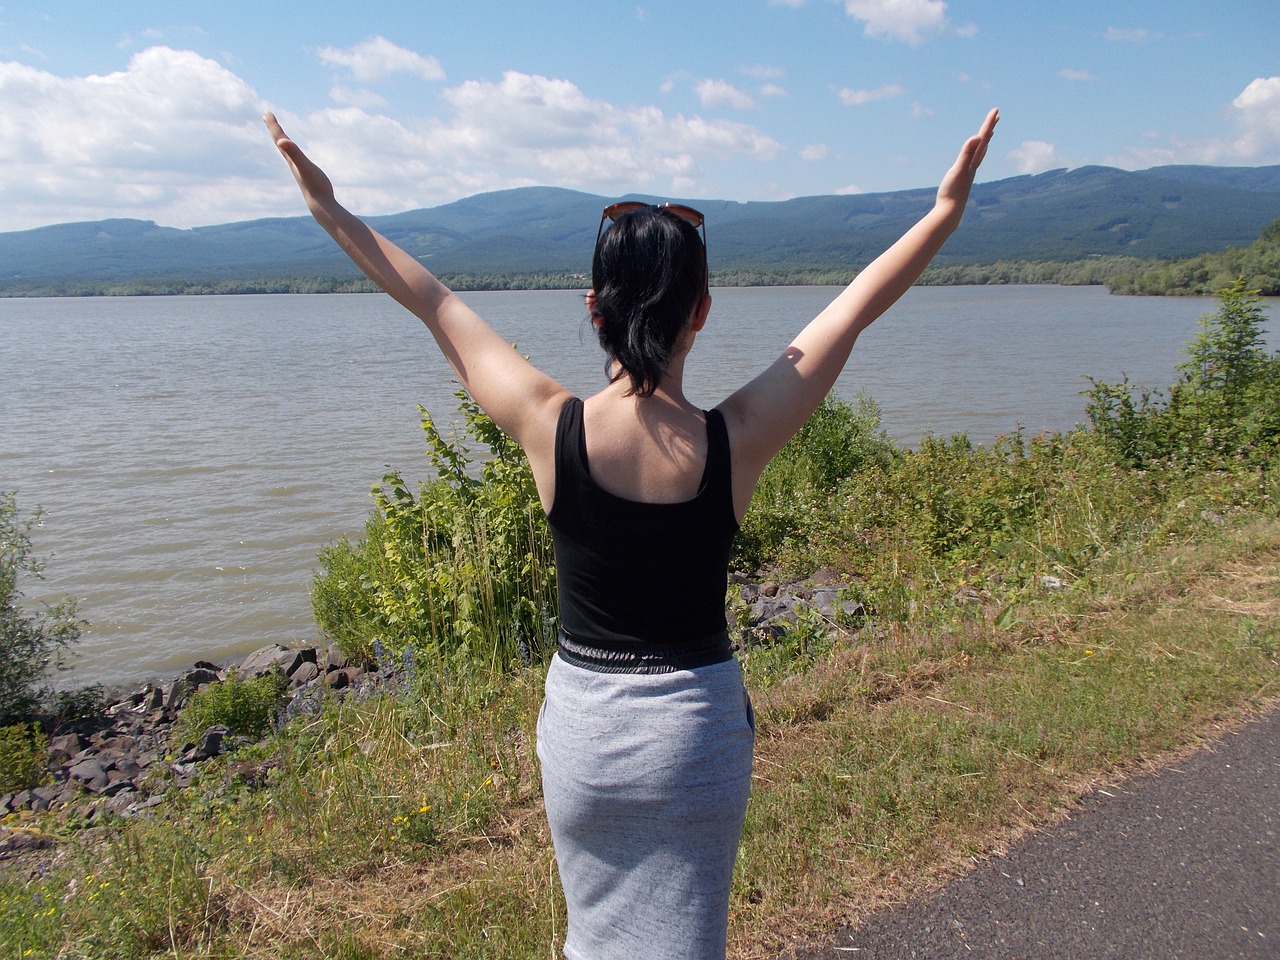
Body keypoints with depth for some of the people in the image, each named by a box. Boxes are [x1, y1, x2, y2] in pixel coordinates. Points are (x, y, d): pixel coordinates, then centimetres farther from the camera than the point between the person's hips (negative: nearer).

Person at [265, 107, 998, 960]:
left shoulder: (553, 428, -17)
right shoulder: (736, 440, -18)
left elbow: (437, 306, -4)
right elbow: (856, 307, -8)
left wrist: (331, 210, 10)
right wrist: (949, 208, 4)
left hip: (581, 721, 1)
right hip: (697, 725, 0)